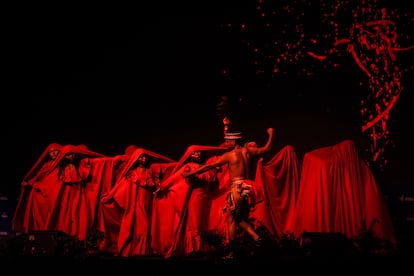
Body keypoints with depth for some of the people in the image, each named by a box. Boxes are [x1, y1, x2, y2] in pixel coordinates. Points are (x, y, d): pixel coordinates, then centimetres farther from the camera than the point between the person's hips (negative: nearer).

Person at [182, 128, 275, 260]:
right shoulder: (247, 151, 7)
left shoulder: (229, 155, -6)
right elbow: (266, 149, 20)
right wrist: (271, 134, 34)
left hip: (237, 188, -6)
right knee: (242, 219, 16)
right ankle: (257, 238, -6)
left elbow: (209, 166, -4)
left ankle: (231, 252, 2)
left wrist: (190, 173, 2)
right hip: (247, 188, 6)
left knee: (232, 220, 2)